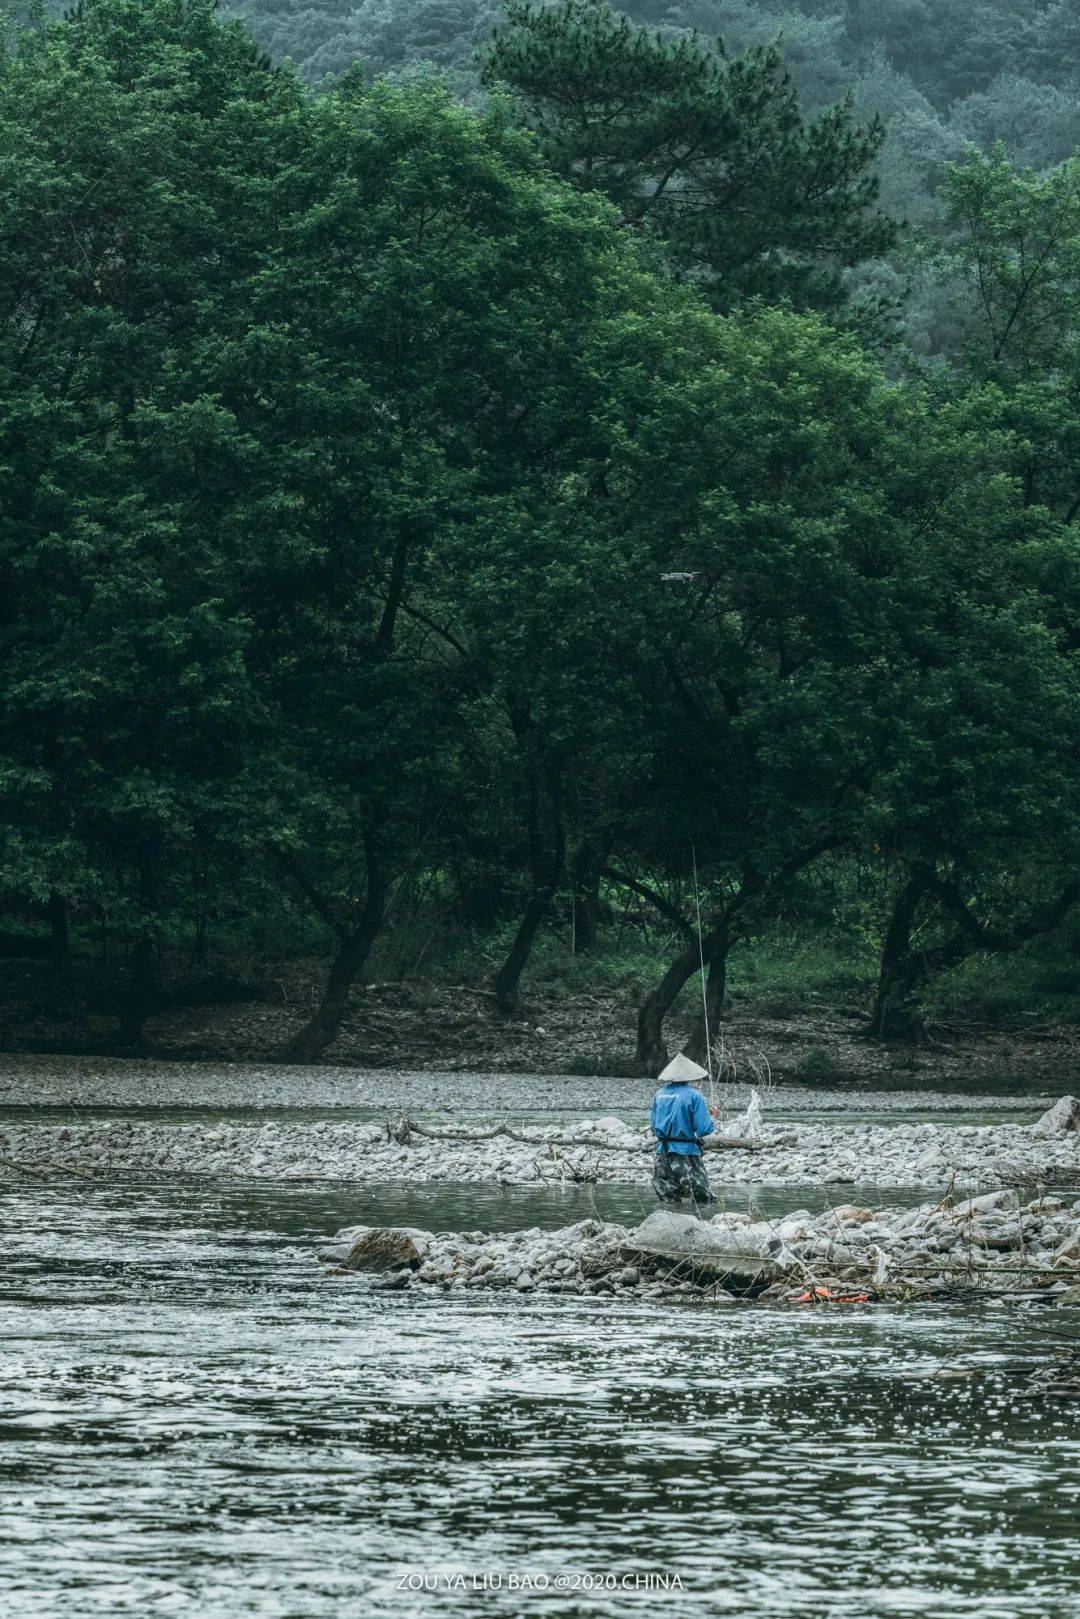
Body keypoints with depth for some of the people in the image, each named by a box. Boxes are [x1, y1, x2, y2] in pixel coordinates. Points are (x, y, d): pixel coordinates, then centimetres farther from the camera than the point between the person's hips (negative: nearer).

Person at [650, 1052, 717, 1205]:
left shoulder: (659, 1095, 7)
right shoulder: (694, 1096, -10)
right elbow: (704, 1129, -13)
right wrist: (709, 1116, 7)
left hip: (662, 1155, 5)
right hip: (687, 1154, -5)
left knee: (668, 1203, 9)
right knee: (706, 1201, 1)